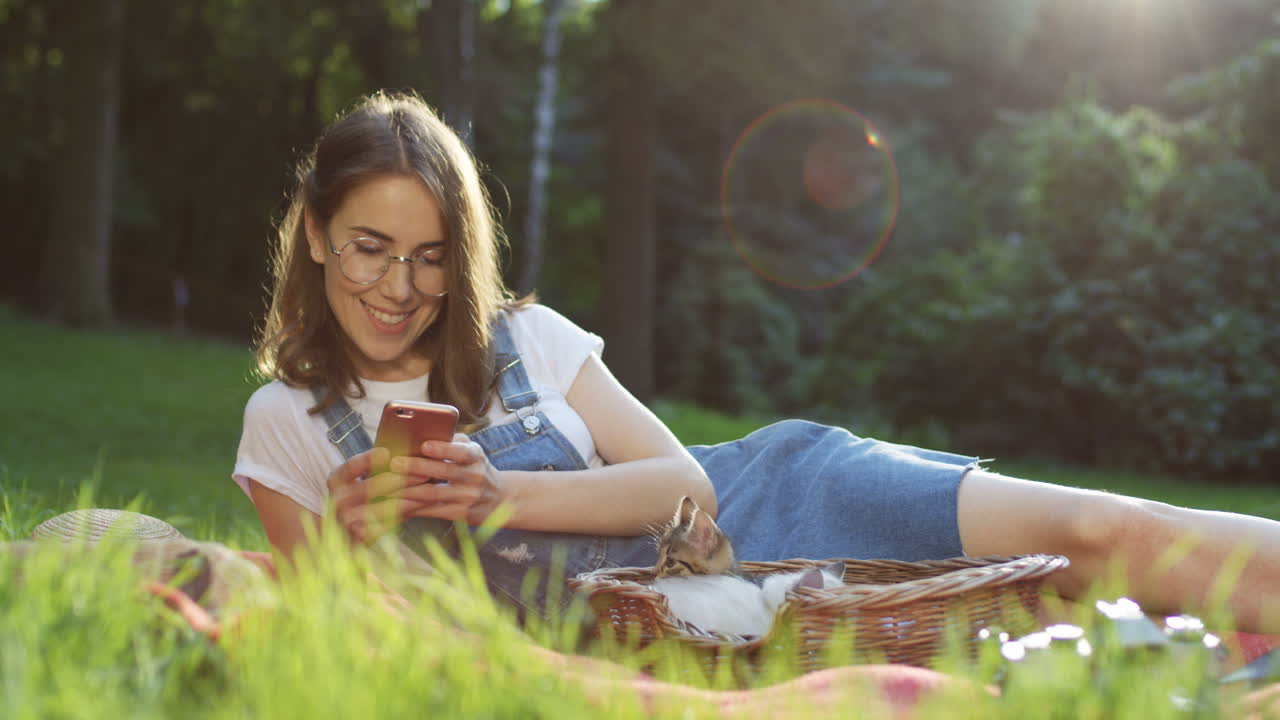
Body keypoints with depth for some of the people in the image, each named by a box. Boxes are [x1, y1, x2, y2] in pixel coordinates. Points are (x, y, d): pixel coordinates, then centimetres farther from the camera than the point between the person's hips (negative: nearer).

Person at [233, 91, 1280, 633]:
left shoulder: (524, 340, 3)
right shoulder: (284, 423, 3)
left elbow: (683, 481, -3)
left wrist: (502, 494, -16)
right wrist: (352, 541, -16)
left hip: (750, 507, 2)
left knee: (1098, 534, -19)